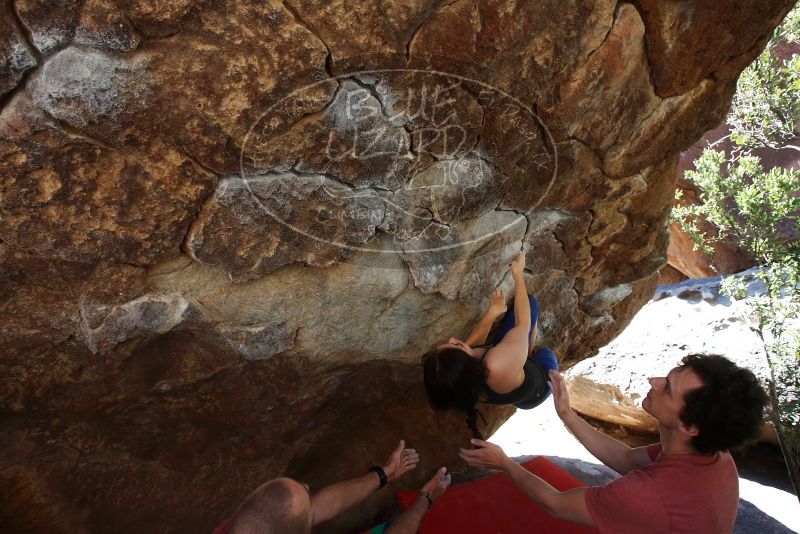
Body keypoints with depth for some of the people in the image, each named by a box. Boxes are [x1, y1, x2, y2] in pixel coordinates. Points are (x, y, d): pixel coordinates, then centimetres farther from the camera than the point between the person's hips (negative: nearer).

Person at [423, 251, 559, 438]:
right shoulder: (500, 363, -53)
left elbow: (473, 345, -8)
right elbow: (523, 323, -32)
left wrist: (493, 312, 0)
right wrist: (518, 274, -19)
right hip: (536, 391, -4)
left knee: (529, 303, 3)